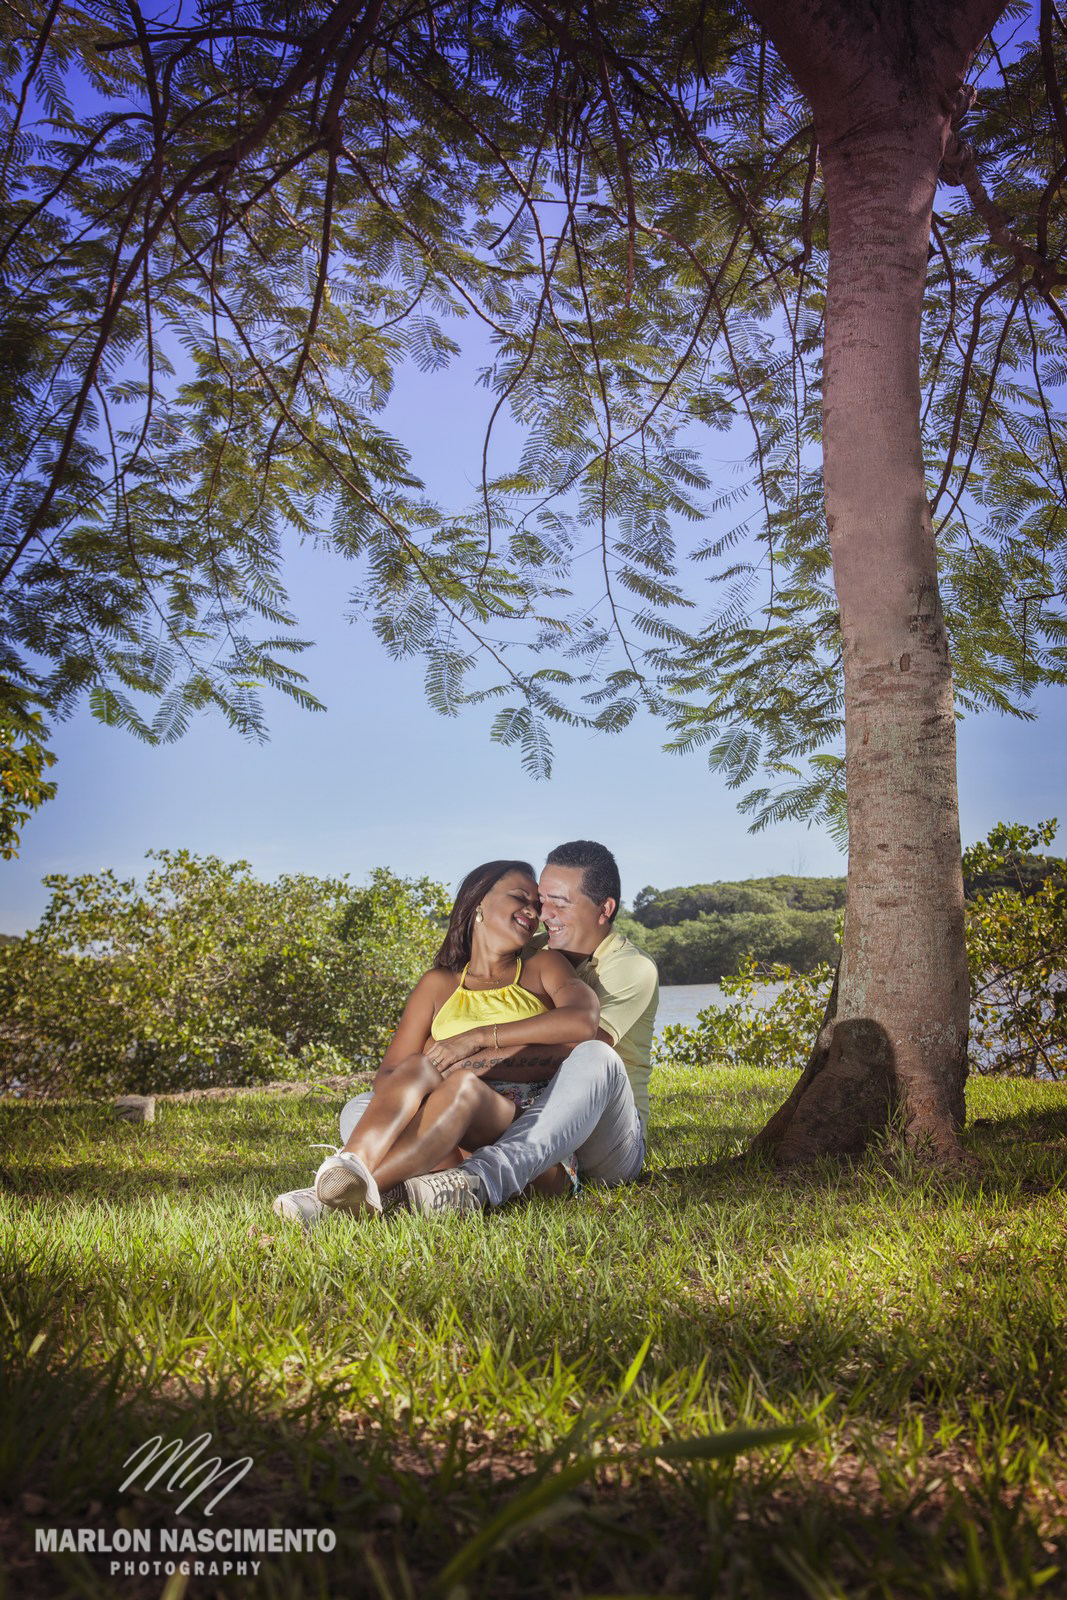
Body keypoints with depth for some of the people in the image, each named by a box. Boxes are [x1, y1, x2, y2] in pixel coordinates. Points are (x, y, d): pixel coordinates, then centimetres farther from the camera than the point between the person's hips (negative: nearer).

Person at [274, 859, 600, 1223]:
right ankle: (352, 1169, -53)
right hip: (456, 1148, 2)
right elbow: (388, 1073, 12)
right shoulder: (439, 985, 21)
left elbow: (583, 1019, -7)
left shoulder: (544, 968, 17)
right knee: (417, 1067, -28)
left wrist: (479, 1037, -11)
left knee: (461, 1084, -32)